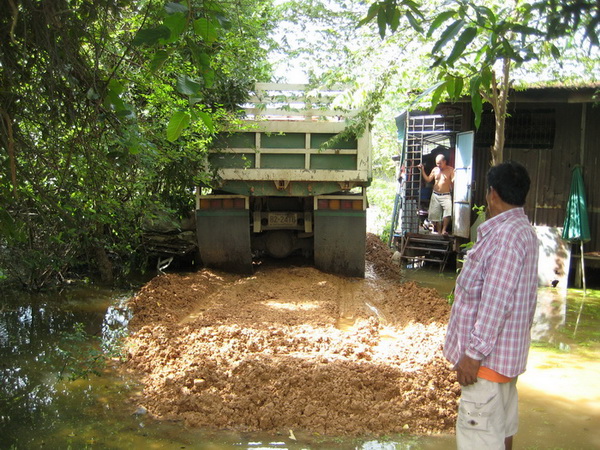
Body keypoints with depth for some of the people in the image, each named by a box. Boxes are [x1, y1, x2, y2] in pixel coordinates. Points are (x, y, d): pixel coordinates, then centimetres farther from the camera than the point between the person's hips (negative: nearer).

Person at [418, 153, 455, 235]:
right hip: (435, 195, 4)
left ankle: (444, 230, -20)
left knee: (448, 210, -27)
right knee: (435, 214, 2)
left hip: (446, 195, -4)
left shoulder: (450, 169, -1)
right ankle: (439, 232, 15)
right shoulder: (435, 170, 9)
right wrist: (422, 170, 2)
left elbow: (453, 181, -8)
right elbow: (428, 179, 9)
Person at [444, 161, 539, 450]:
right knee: (503, 426, 20)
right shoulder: (524, 231, 11)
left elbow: (495, 301, -26)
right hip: (508, 349, 11)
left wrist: (474, 353, -22)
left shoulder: (506, 234, -21)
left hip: (489, 354, -11)